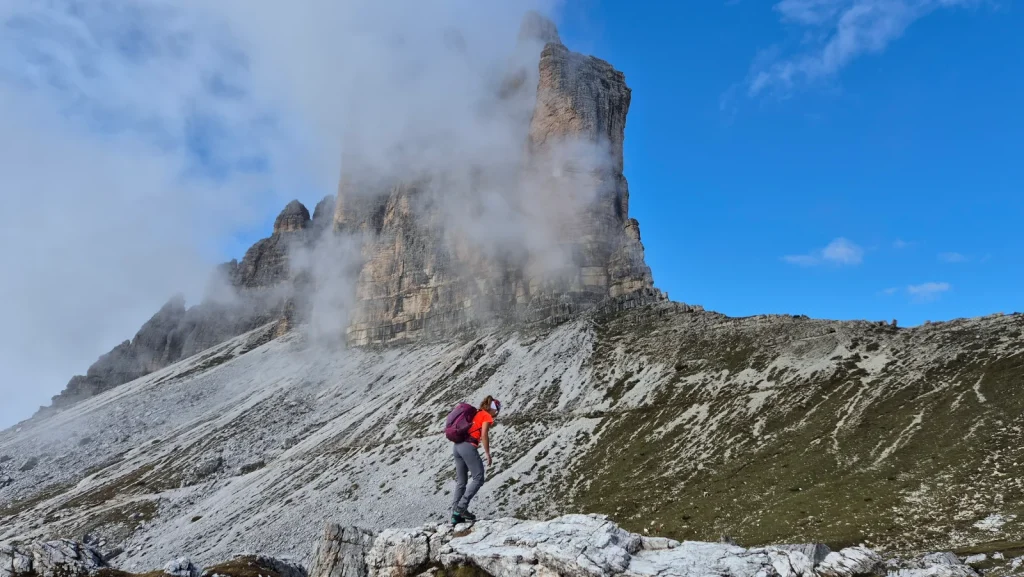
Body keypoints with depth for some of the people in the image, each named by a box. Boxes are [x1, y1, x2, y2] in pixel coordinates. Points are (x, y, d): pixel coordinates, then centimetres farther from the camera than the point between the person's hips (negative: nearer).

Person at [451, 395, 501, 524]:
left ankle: (456, 515, 6)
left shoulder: (475, 414, 25)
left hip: (457, 446, 8)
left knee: (461, 482, 10)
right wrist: (488, 454, -6)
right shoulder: (487, 416, 2)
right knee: (478, 478, -3)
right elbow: (484, 435, -9)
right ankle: (461, 508, -13)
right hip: (468, 447, -8)